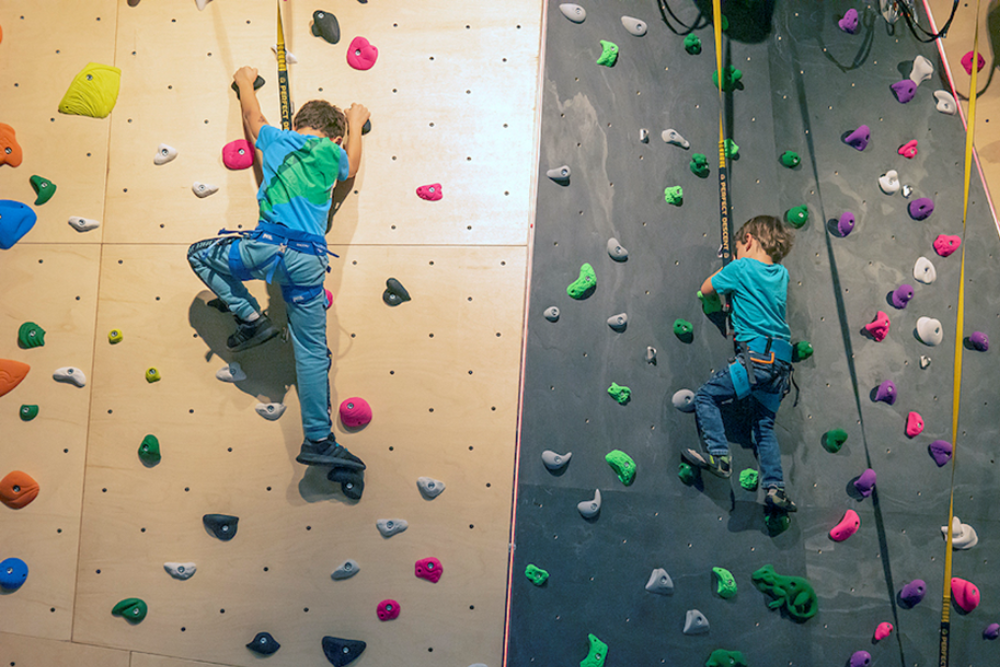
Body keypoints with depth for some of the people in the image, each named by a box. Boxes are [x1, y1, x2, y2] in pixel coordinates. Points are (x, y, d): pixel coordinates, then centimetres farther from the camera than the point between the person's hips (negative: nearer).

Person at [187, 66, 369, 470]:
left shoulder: (276, 140, 15)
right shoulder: (333, 155, 13)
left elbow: (251, 113, 37)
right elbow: (351, 168, 38)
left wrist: (245, 81, 57)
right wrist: (356, 125, 52)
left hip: (268, 246, -1)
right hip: (310, 261, 1)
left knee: (199, 253, 27)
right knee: (312, 352, 6)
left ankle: (251, 318, 14)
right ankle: (318, 441, 6)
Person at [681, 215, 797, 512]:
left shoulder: (739, 268, -1)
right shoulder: (782, 273, 17)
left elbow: (706, 290, 13)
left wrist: (728, 266, 25)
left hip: (756, 356, -7)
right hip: (781, 362, 7)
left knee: (706, 396, 1)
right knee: (764, 424, 13)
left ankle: (719, 455, -10)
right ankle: (775, 487, 8)